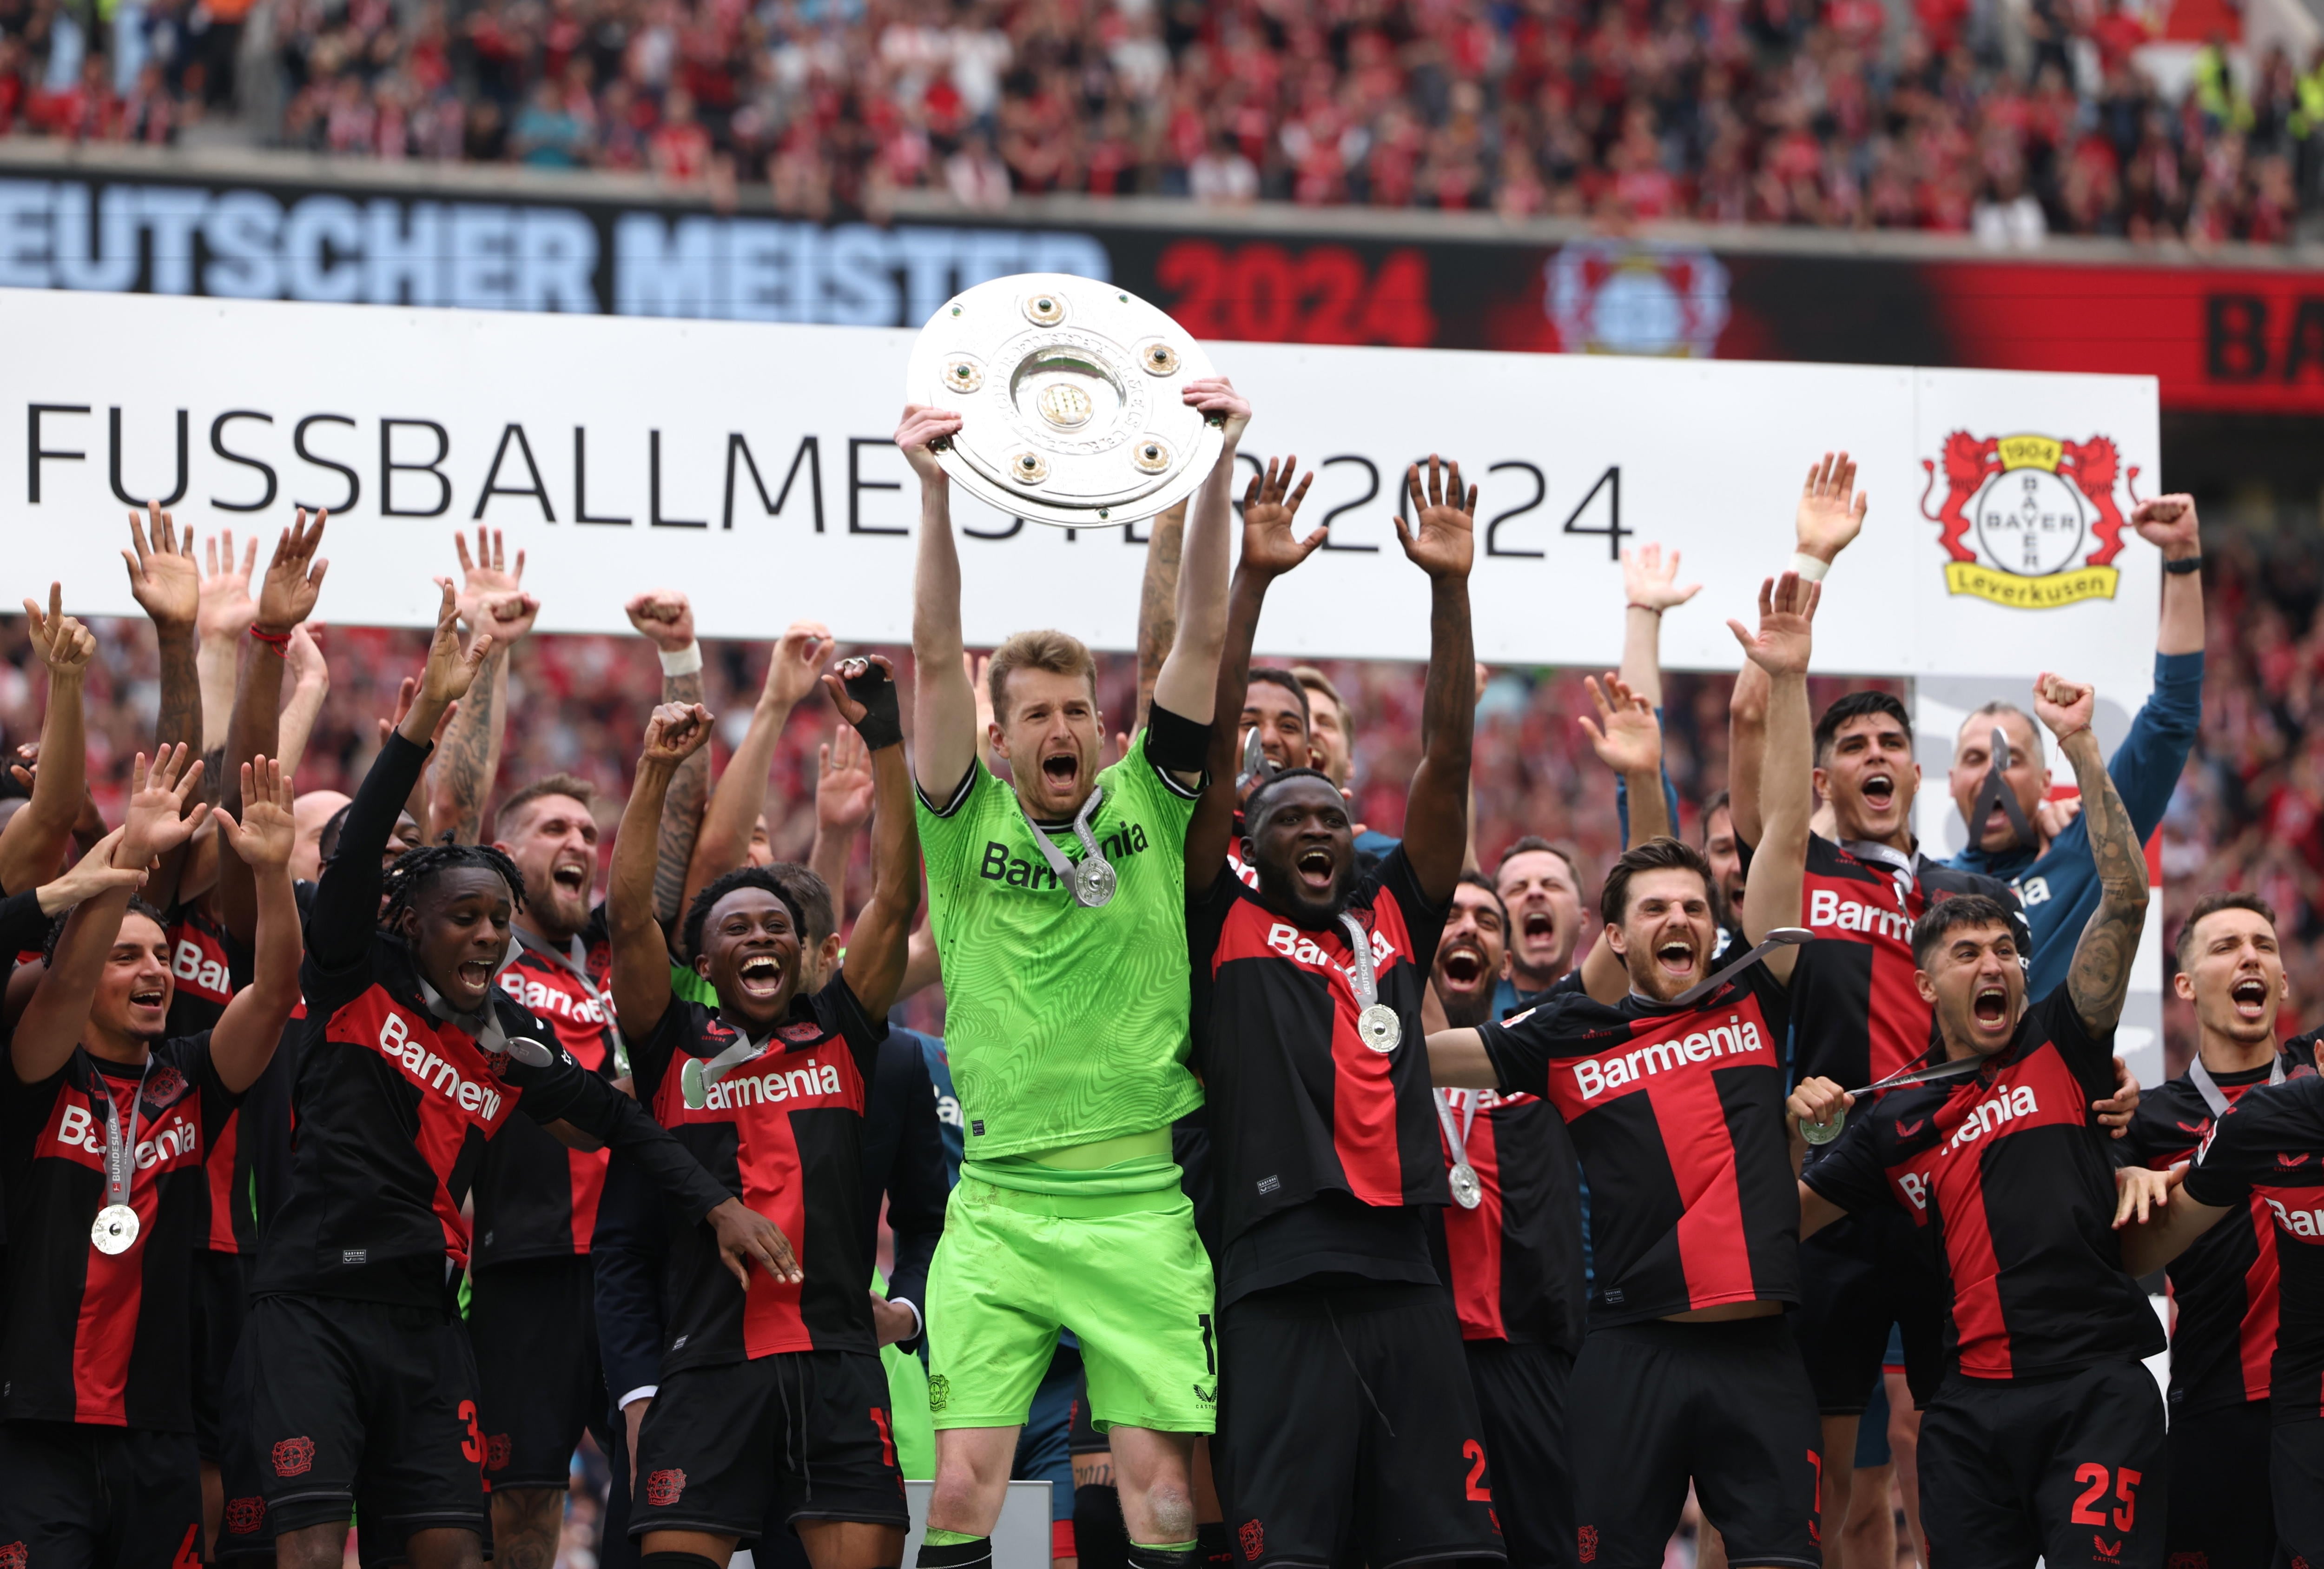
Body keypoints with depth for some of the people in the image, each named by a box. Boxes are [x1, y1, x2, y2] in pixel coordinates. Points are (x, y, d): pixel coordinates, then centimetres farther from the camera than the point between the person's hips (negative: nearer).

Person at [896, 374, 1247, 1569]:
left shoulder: (1148, 808, 8)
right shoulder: (970, 825, 6)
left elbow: (1202, 638, 0)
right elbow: (936, 659, -4)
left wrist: (1215, 472, -9)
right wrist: (934, 495, -15)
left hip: (1142, 1201, 0)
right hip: (998, 1203, 0)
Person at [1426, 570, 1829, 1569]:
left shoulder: (1753, 1004, 10)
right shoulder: (1567, 1037, 8)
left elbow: (1786, 838, 6)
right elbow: (1415, 1047, 7)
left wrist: (1787, 682, 2)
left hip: (1758, 1348, 1)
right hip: (1634, 1350, -1)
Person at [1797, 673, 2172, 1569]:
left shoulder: (2059, 1046, 9)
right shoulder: (1896, 1121, 16)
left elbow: (2125, 898, 0)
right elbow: (1786, 1224, 17)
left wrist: (2081, 747, -4)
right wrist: (1793, 1133, -1)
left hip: (2094, 1392, -4)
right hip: (1971, 1408, 4)